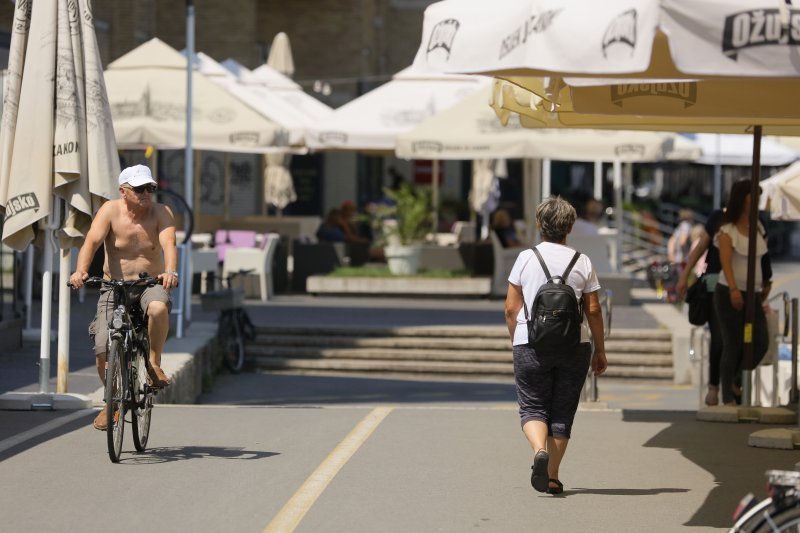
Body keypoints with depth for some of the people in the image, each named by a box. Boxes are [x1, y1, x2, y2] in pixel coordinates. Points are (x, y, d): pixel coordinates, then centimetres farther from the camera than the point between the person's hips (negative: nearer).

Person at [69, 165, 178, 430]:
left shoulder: (161, 213, -5)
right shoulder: (110, 211, -6)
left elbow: (168, 244, -21)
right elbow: (92, 241, -18)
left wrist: (170, 271, -41)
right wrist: (80, 271, -37)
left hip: (150, 285, -1)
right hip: (114, 288, 1)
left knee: (158, 308, -37)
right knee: (103, 351, -11)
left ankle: (154, 363, -13)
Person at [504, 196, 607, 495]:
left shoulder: (526, 258, -1)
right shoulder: (582, 263, 2)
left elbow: (511, 308, 1)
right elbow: (593, 310, 3)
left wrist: (515, 342, 14)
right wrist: (600, 350, 11)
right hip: (574, 346, 1)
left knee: (532, 406, 6)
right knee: (562, 411, 9)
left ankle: (540, 450, -23)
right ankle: (552, 477, 10)